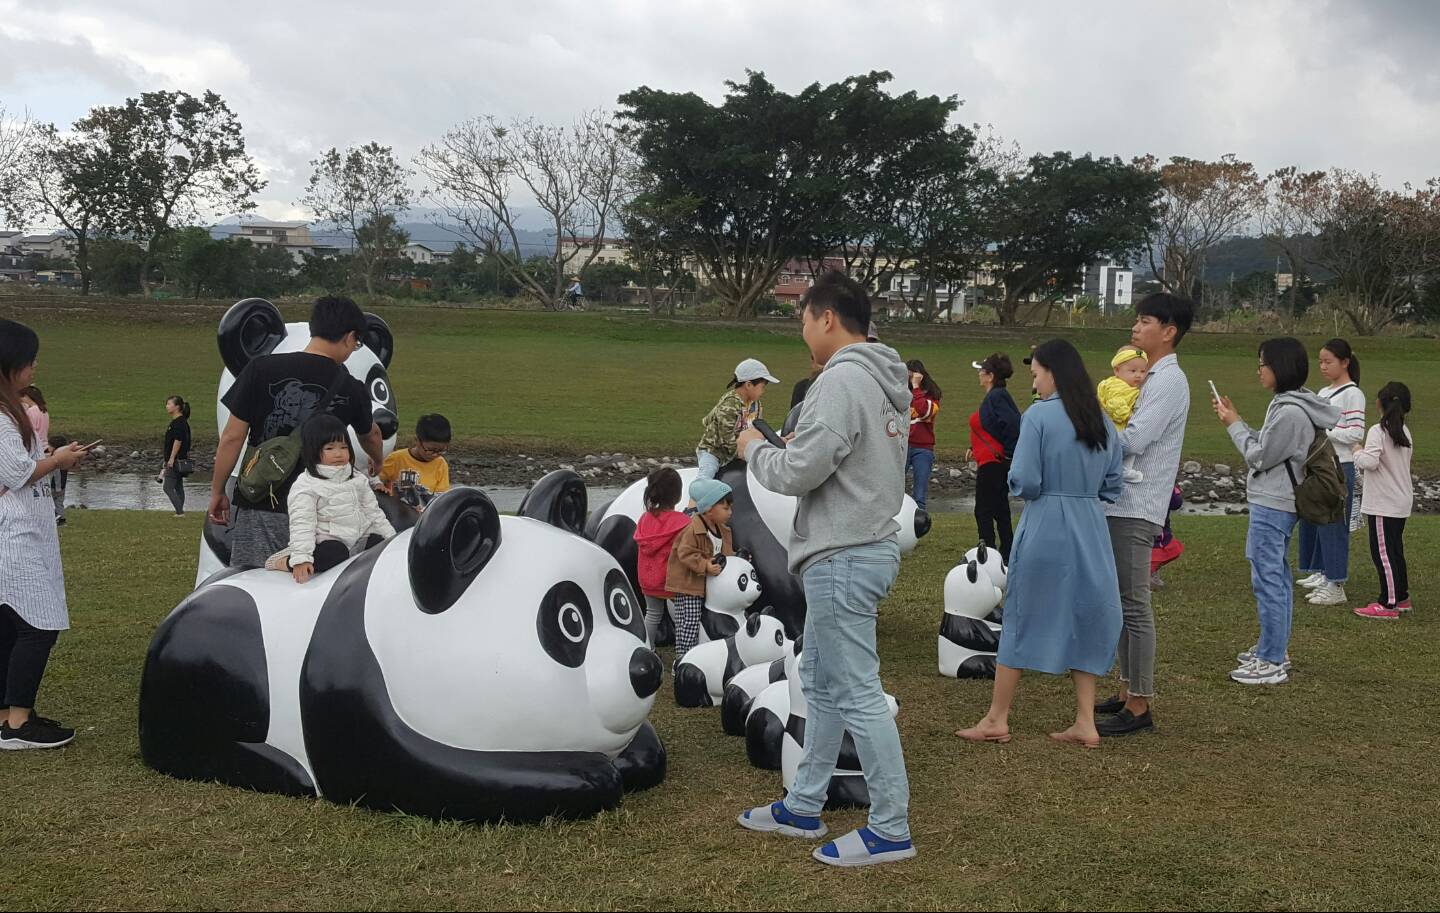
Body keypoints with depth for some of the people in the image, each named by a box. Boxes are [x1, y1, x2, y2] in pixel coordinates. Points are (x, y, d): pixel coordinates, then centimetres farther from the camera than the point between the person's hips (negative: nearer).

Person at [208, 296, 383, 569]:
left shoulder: (261, 369, -5)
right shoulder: (351, 389, 1)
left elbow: (233, 437, -3)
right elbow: (370, 436, 23)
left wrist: (217, 491, 11)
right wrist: (377, 463, 46)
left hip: (259, 508, -1)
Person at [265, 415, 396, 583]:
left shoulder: (358, 480, 12)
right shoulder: (306, 486, -8)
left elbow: (373, 512, 19)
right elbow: (302, 524, -15)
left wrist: (393, 538, 11)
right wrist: (302, 558, -26)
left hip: (361, 539, 6)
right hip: (329, 542, -6)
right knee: (334, 554, -34)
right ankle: (286, 562, -24)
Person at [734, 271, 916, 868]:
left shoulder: (841, 381, -18)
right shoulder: (887, 383, 12)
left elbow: (798, 473, -19)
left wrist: (755, 448, -2)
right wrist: (796, 445, 12)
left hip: (843, 560, -11)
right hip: (870, 546, 11)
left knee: (857, 695, -4)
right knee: (821, 683, 18)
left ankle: (890, 829, 3)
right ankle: (803, 807, 29)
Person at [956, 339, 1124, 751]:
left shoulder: (1038, 416, -12)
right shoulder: (1103, 421, 6)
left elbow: (1024, 481, -15)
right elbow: (1113, 485, 9)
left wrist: (1019, 485, 5)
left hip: (1044, 530, -5)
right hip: (1091, 529, 5)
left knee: (1022, 617, 5)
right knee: (1083, 618, 12)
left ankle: (997, 719, 14)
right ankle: (1085, 723, 13)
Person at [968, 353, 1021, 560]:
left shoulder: (996, 397, -18)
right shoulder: (996, 396, 13)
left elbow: (1014, 425, -27)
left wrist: (1008, 452, -18)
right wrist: (975, 448, 15)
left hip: (993, 464, -10)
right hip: (997, 464, 10)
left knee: (983, 512, -5)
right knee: (1000, 511, 15)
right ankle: (1006, 556, 21)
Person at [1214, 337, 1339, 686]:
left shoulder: (1290, 413, -21)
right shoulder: (1290, 404, 11)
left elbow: (1259, 457, -14)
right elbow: (1265, 447, 15)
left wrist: (1235, 425, -3)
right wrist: (1236, 420, 10)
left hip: (1272, 506, -11)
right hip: (1278, 503, 11)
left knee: (1267, 580, -7)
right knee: (1277, 576, 17)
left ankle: (1272, 663, -4)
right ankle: (1275, 649, 28)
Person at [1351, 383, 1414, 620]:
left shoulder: (1378, 432, -16)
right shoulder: (1405, 432, 9)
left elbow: (1370, 462, -27)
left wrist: (1357, 451, -8)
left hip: (1382, 505, -8)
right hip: (1402, 502, 8)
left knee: (1382, 553, -5)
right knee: (1396, 551, 18)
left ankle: (1388, 604, -4)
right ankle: (1401, 598, 25)